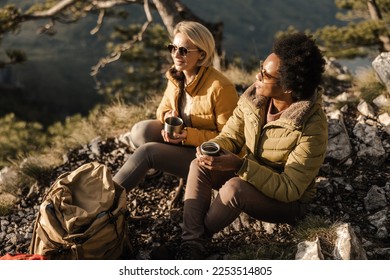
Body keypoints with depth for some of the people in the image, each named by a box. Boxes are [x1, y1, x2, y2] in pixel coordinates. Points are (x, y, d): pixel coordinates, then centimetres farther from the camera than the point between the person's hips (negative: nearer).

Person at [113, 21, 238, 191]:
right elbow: (163, 109, 12)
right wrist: (168, 115, -13)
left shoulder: (220, 88, -24)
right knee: (140, 131, -15)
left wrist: (188, 135, -29)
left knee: (147, 151, -21)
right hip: (182, 140, 7)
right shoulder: (176, 77, -3)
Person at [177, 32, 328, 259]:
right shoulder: (254, 96, -12)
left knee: (234, 188, -34)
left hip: (287, 202, -6)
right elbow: (231, 136, 1)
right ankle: (191, 245, -22)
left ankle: (198, 238, -6)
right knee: (200, 165, -18)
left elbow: (290, 190, -28)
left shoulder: (312, 129, -29)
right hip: (249, 177, 6)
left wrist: (241, 166, -38)